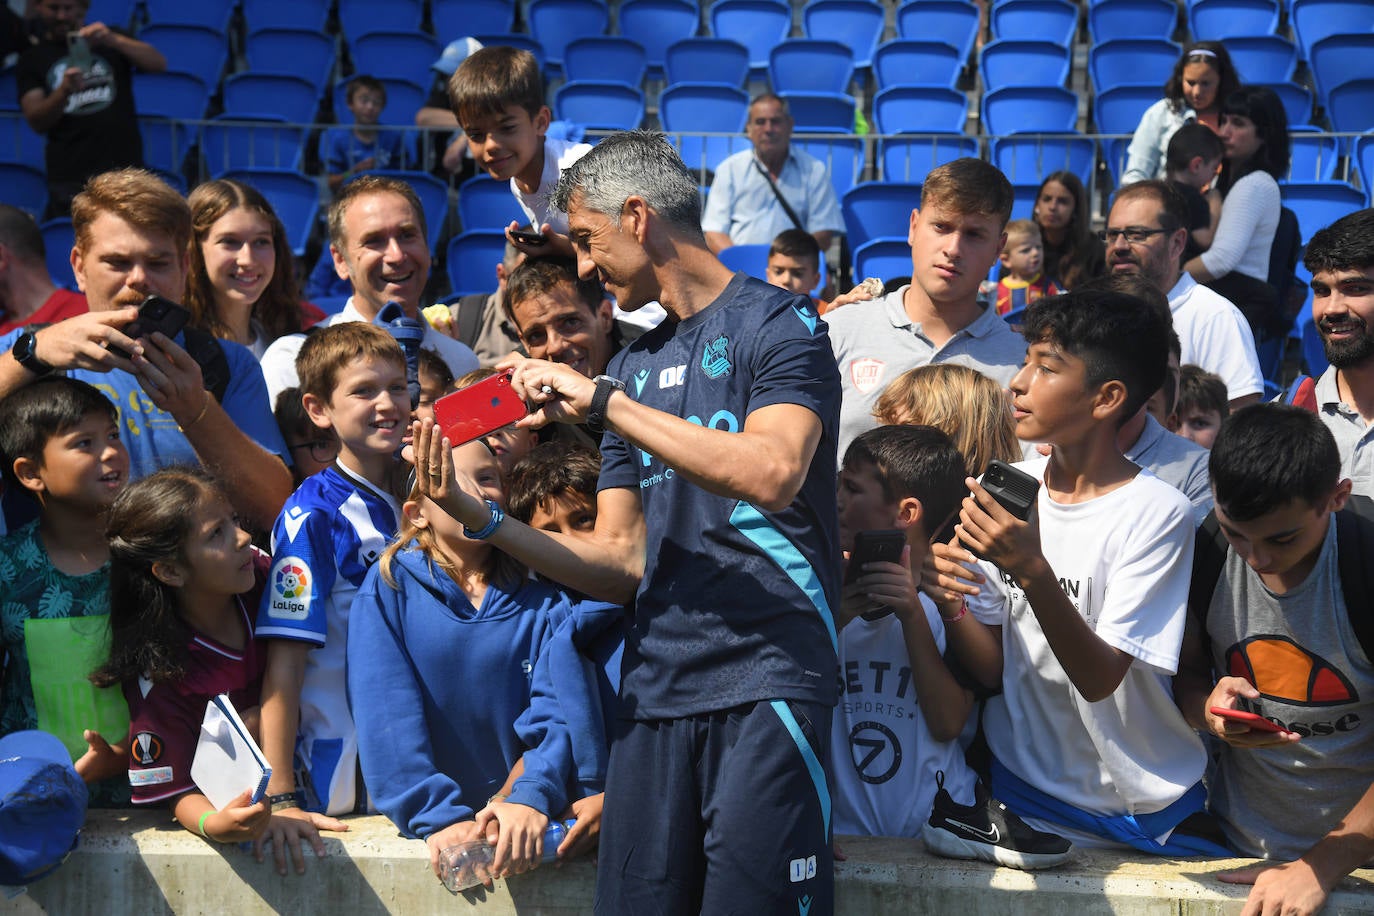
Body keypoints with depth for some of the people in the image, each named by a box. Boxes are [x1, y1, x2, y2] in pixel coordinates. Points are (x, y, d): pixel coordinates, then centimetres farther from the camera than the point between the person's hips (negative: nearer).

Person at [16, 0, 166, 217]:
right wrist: (64, 90, -16)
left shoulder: (108, 39, 14)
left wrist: (114, 40, -15)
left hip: (124, 169, 0)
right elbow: (37, 122, 2)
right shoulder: (32, 59, 13)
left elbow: (159, 64, -1)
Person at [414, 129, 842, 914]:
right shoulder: (634, 365, 18)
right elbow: (622, 563, 15)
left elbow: (773, 473, -21)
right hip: (657, 689, 6)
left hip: (766, 680, -6)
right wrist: (477, 515, 2)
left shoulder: (777, 324, -1)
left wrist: (604, 401, -15)